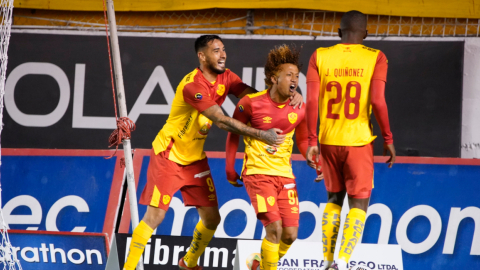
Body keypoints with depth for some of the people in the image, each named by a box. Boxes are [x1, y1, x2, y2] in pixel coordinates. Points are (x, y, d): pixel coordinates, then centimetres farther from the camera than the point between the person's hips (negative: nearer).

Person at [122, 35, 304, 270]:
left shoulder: (226, 78, -1)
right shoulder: (192, 85, -26)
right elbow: (222, 121, -32)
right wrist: (261, 135, -37)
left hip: (195, 158, 7)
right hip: (168, 155, -7)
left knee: (212, 217, 5)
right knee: (155, 216, -12)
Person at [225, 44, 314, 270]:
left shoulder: (299, 109, 0)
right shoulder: (251, 103, -10)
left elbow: (302, 141, 13)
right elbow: (233, 134, 3)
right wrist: (230, 169, 4)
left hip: (285, 175, 5)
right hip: (258, 173, -5)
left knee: (290, 234, 2)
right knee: (274, 228, -19)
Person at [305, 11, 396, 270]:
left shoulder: (320, 56, 2)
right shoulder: (375, 58, -4)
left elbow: (312, 100, -4)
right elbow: (377, 100, -12)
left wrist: (312, 141, 1)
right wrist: (388, 139, -1)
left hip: (328, 141, 3)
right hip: (358, 141, -3)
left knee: (334, 199, 20)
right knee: (359, 204, 5)